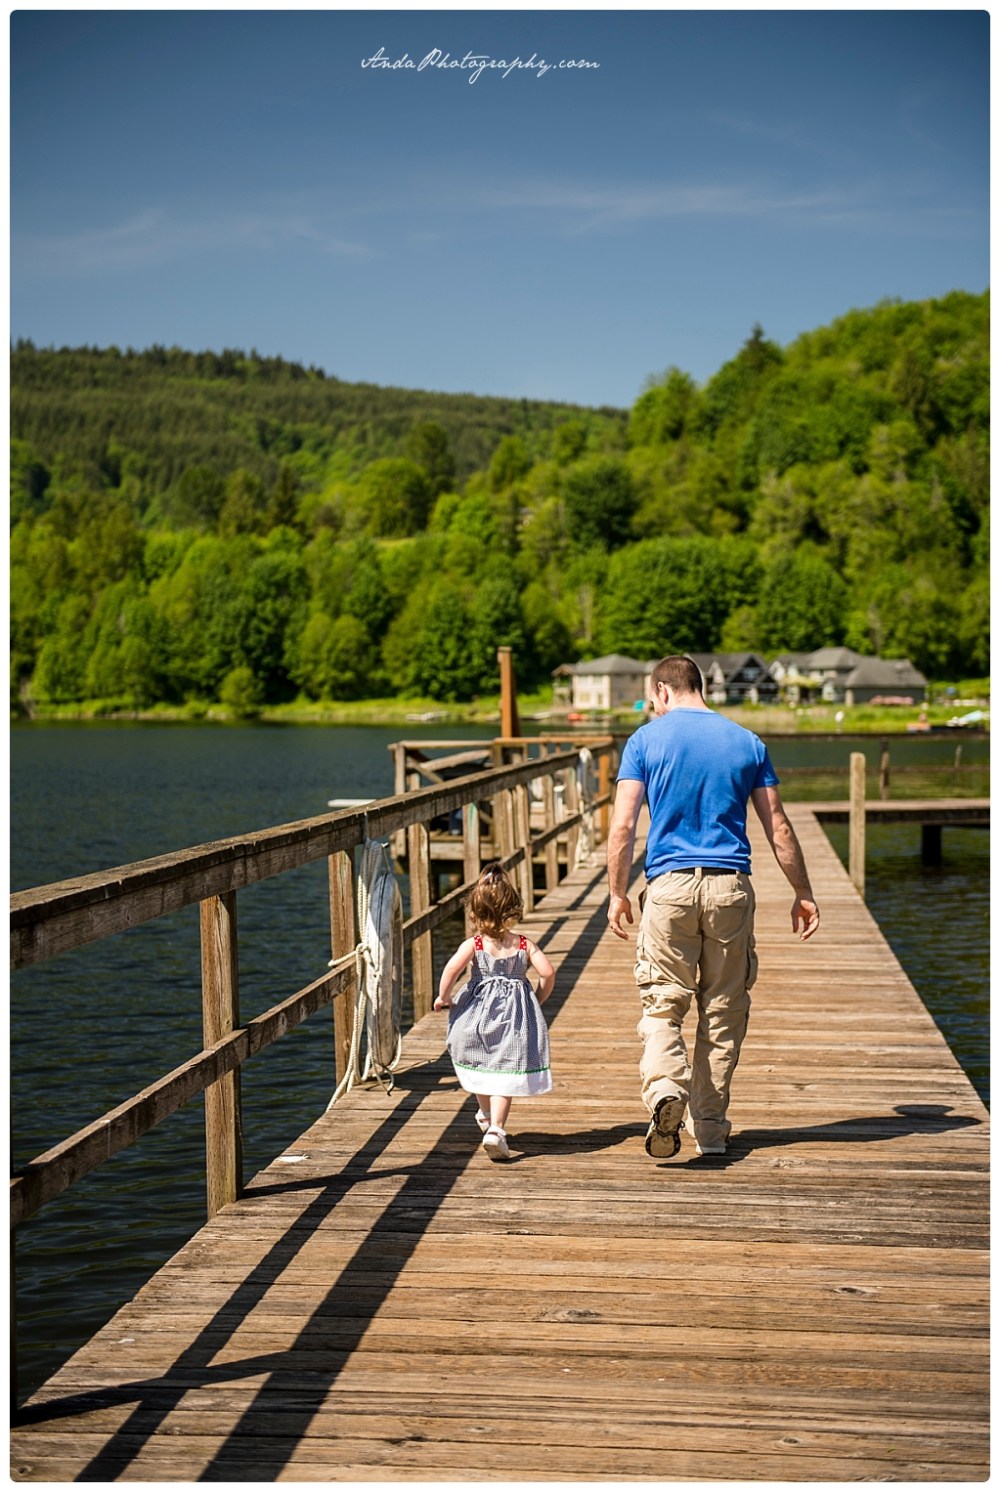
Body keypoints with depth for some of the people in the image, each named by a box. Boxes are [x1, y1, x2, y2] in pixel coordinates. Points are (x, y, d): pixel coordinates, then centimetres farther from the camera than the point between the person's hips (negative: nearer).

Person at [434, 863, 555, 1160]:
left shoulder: (474, 944, -6)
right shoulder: (524, 944, -1)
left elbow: (452, 968, -21)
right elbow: (547, 973, -9)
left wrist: (443, 998, -6)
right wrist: (538, 1001, 9)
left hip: (479, 1012, 0)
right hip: (515, 1014, 0)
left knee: (481, 1066, 23)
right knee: (505, 1072, 0)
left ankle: (486, 1115, 43)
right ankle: (496, 1128, -14)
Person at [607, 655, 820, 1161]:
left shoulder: (646, 740, 2)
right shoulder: (747, 742, 9)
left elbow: (623, 825, -5)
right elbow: (778, 827, 8)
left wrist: (617, 893, 4)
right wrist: (803, 893, 14)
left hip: (670, 884, -2)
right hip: (731, 887, 2)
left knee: (662, 1004, 4)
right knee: (723, 1010, 10)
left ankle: (665, 1087, -23)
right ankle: (710, 1128, 15)